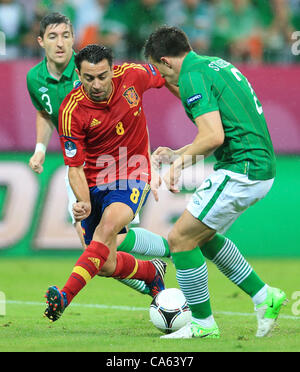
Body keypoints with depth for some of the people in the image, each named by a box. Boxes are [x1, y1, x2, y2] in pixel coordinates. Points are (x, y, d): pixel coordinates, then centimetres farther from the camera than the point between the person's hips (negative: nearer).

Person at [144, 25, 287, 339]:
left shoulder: (192, 76, -13)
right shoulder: (214, 65, 17)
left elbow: (214, 137, -23)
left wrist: (183, 158, -7)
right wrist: (179, 155, 24)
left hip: (241, 171, -10)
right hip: (259, 166, 10)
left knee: (180, 239, -4)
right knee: (201, 235, 23)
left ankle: (203, 323, 6)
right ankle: (263, 296, 25)